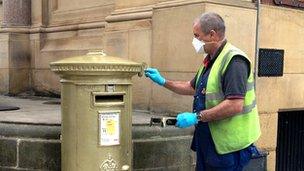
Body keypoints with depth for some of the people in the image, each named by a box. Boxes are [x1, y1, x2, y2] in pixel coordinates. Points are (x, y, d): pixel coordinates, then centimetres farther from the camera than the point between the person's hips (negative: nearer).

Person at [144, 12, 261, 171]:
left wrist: (196, 117, -25)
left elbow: (235, 105, -28)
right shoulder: (210, 60, 11)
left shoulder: (234, 60, -20)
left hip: (228, 147, -9)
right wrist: (163, 81, 14)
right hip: (208, 142, 9)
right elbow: (192, 88, 23)